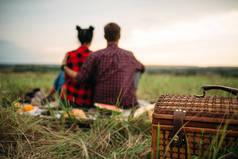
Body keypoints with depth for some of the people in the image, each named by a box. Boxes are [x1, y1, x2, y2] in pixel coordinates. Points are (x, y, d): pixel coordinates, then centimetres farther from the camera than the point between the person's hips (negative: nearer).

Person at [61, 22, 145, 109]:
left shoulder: (95, 56, -3)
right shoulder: (129, 55, 5)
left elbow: (80, 78, -5)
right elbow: (142, 68, 24)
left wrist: (64, 66, 11)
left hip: (102, 103, 1)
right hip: (127, 104, 0)